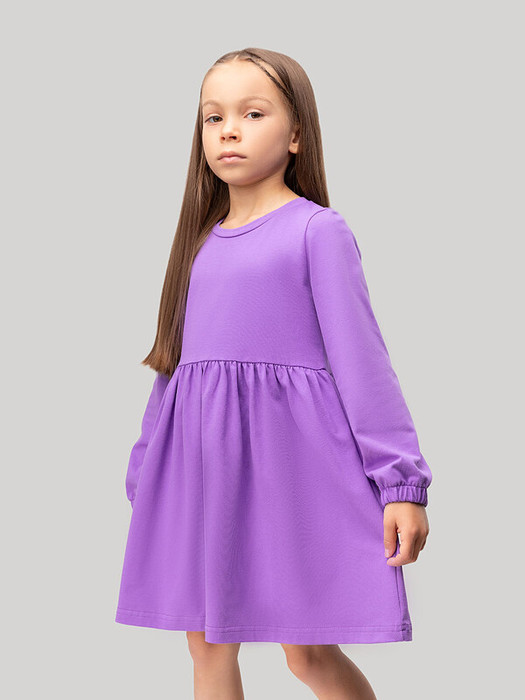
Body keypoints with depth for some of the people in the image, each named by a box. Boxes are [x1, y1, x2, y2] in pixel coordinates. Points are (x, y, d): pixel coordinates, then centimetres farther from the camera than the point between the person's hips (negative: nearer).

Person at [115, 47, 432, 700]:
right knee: (207, 643, 10)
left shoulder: (317, 230, -4)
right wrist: (143, 476, 22)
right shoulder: (201, 241, 13)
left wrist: (401, 483, -11)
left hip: (286, 450, -6)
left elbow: (361, 357, -7)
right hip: (202, 460, 6)